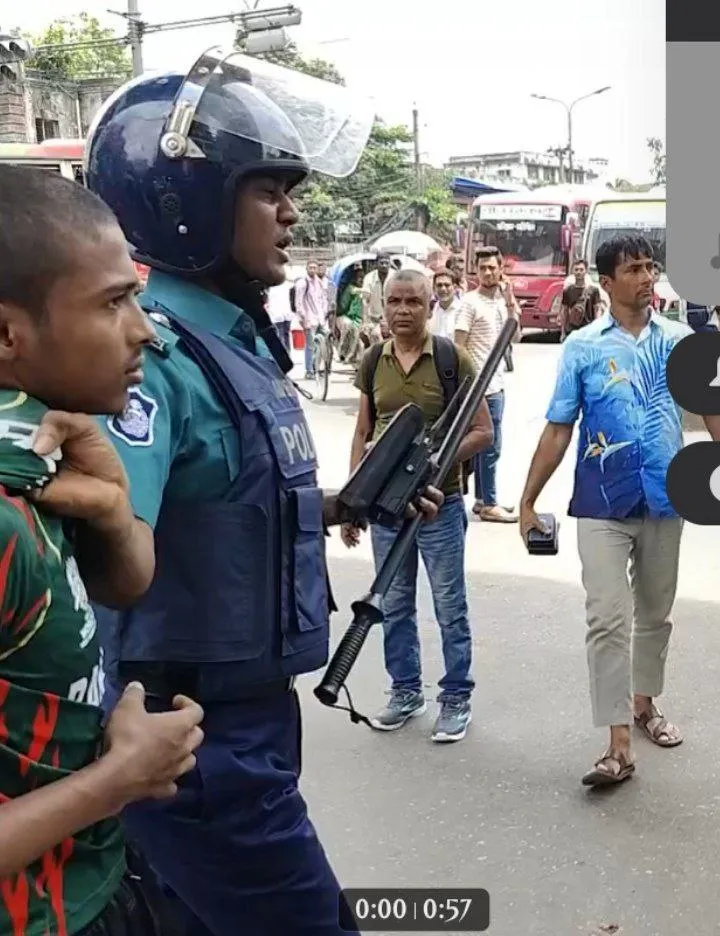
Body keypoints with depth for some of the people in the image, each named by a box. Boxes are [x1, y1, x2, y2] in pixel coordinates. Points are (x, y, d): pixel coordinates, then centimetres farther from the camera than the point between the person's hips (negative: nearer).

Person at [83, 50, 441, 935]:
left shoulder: (238, 337, 7)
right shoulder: (152, 355, -22)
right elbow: (114, 555, -33)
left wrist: (353, 503, 9)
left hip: (249, 712, 9)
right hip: (193, 735, -9)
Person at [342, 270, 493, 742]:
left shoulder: (452, 359, -7)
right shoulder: (373, 363, 6)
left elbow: (483, 431, -6)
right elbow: (362, 434, 12)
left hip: (439, 503, -4)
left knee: (450, 606, 6)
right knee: (394, 605, 14)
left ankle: (457, 698, 21)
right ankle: (406, 691, 30)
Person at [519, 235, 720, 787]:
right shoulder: (583, 347, -3)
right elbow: (558, 429, -1)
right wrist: (528, 501, -2)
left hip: (665, 499, 3)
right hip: (603, 505, -2)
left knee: (655, 614, 17)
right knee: (608, 620, -6)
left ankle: (645, 704, 39)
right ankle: (619, 747, -1)